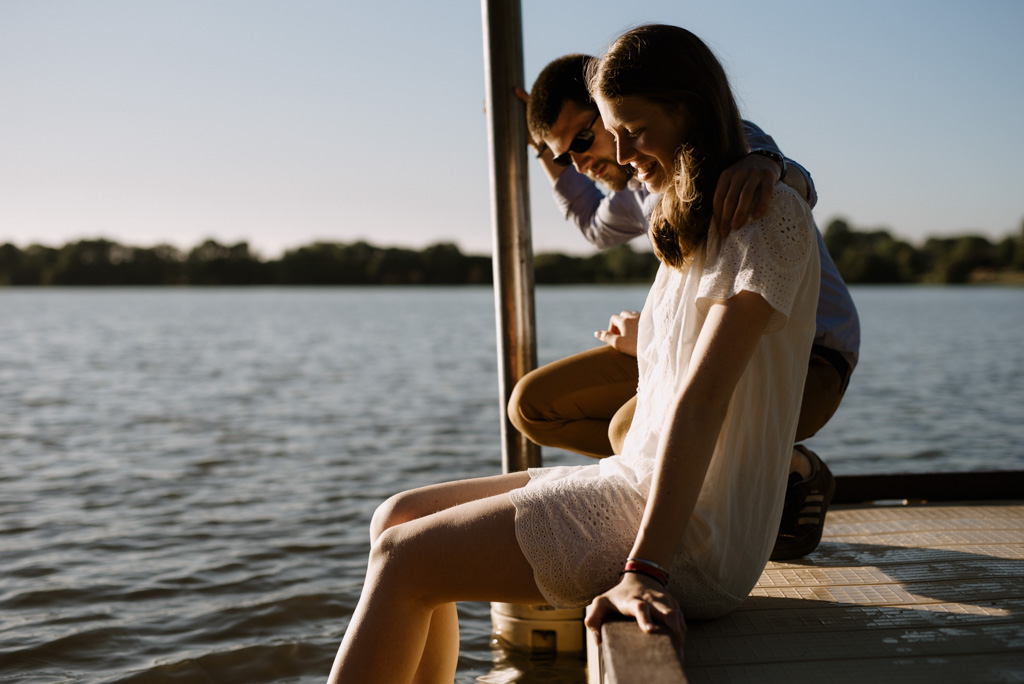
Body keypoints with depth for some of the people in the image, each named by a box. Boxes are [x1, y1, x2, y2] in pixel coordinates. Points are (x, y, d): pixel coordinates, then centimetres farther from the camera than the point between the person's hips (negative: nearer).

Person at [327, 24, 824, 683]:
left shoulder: (769, 215, -11)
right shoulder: (695, 227, 19)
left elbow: (704, 394, -22)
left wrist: (646, 565, -27)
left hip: (696, 534, -9)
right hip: (636, 482, 9)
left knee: (404, 558, -11)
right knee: (398, 518, 6)